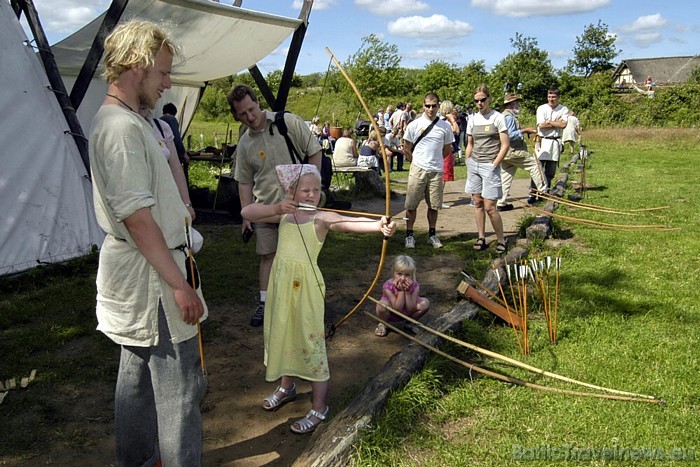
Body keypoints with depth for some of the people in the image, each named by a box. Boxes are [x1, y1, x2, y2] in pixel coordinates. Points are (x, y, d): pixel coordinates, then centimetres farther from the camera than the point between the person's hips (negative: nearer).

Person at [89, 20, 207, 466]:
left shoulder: (124, 121, 13)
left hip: (138, 277, 11)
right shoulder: (121, 126, -20)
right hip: (151, 277, -11)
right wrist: (179, 283, -21)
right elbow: (136, 216, -24)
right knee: (179, 389, -1)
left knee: (138, 376, 21)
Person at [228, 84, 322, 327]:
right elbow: (245, 181, 9)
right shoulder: (244, 144, 2)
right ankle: (265, 302, 22)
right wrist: (246, 214, 4)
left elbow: (314, 153, -4)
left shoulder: (290, 122, -8)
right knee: (267, 254, 10)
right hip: (266, 207, 3)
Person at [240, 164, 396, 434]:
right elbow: (247, 212, -1)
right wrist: (275, 208, -18)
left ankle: (319, 407, 14)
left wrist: (379, 226, -50)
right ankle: (287, 386, 44)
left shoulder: (322, 218, -11)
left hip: (306, 285, -6)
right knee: (283, 333, 20)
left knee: (311, 340, -1)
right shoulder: (284, 214, 5)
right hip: (282, 280, 6)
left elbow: (350, 223, -30)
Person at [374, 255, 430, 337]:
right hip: (391, 315, -3)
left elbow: (411, 310, -24)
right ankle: (383, 324, -1)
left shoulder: (414, 285, -21)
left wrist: (407, 291, -34)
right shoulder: (388, 286, -29)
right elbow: (397, 309, -30)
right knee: (382, 304, -36)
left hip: (407, 314, 3)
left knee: (425, 303, -20)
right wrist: (401, 291, -36)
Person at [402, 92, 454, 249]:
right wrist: (417, 162, 8)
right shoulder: (414, 125, -1)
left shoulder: (445, 126, 4)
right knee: (411, 204, 1)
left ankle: (432, 235, 22)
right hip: (418, 170, -2)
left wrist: (434, 160, 13)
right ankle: (409, 235, 12)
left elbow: (447, 149, 15)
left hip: (436, 171, 2)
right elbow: (406, 149, 5)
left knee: (434, 205, 9)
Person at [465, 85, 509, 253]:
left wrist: (494, 165, -12)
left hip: (490, 166, -5)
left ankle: (501, 241, 7)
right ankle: (481, 239, 16)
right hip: (474, 164, 5)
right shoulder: (472, 119, 9)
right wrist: (468, 164, 10)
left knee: (489, 207, -8)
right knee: (478, 203, 8)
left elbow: (505, 145, -9)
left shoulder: (497, 117, -6)